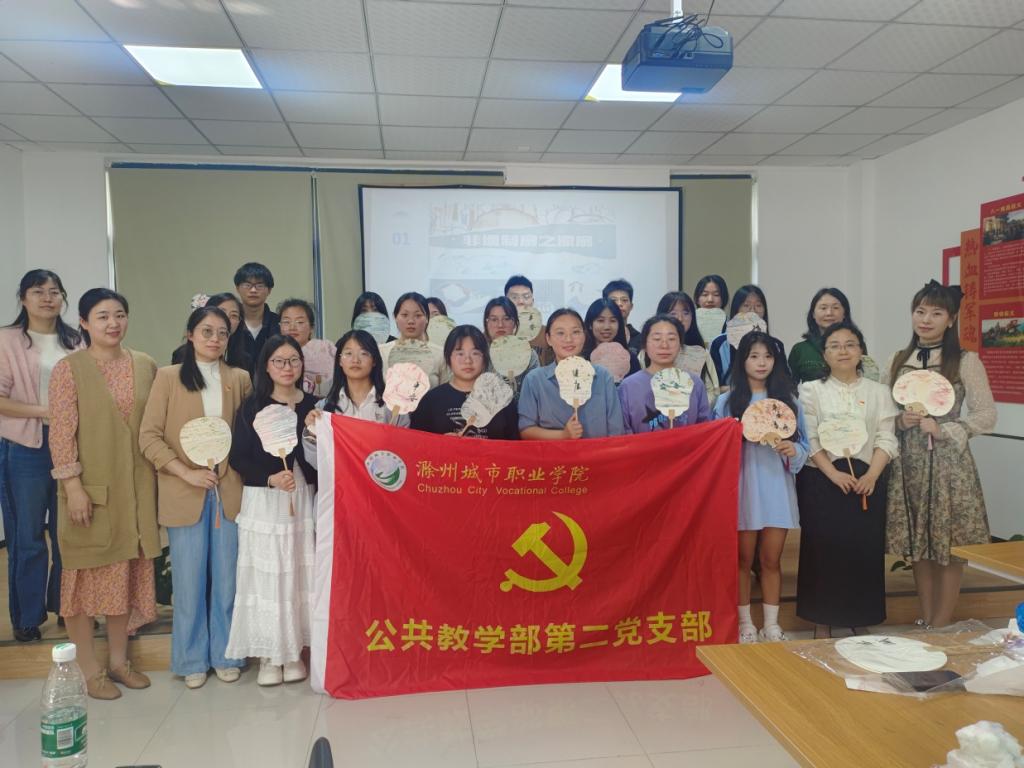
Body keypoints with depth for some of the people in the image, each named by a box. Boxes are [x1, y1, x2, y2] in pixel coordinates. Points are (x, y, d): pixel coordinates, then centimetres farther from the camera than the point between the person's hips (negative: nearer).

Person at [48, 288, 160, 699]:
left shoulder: (145, 365, 5)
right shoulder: (68, 369, -7)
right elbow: (61, 432, -10)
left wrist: (157, 478, 6)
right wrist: (73, 486, -15)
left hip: (135, 488, 4)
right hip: (90, 488, -4)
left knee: (127, 573, 12)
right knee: (86, 575, 6)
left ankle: (119, 660, 27)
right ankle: (89, 668, 19)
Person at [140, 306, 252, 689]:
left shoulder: (240, 379, 7)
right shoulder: (168, 377, 2)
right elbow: (148, 436, -3)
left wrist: (242, 471, -6)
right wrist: (186, 472, -12)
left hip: (229, 491, 2)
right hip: (185, 494, -1)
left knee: (227, 578, 8)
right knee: (189, 580, 6)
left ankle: (225, 655, 23)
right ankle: (193, 660, 21)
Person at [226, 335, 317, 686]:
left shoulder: (314, 405, 7)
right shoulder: (252, 406, 0)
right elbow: (237, 458, -5)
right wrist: (270, 478, -18)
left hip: (303, 500, 2)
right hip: (262, 502, -2)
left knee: (299, 575, 5)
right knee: (265, 575, 0)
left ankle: (293, 652, 17)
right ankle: (269, 655, 12)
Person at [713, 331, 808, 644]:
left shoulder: (788, 399, 8)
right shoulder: (727, 401, 2)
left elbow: (804, 445, 7)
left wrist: (793, 450, -14)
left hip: (777, 488, 2)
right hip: (742, 489, -1)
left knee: (771, 560, 9)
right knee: (744, 559, 7)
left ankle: (772, 625, 20)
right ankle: (745, 624, 18)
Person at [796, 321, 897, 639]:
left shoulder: (878, 392, 8)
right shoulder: (811, 390, 2)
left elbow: (886, 439, 2)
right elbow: (809, 438, -5)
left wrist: (871, 475, -12)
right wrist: (833, 473, -15)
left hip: (867, 480, 2)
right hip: (822, 480, -2)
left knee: (864, 549, 4)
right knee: (823, 548, 0)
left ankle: (860, 619, 19)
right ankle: (822, 621, 12)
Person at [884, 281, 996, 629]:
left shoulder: (965, 361, -4)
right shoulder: (898, 360, 8)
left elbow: (986, 416, -6)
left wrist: (941, 429, -16)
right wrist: (899, 421, -8)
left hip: (948, 463, -4)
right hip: (908, 463, 4)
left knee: (948, 547, 2)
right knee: (916, 544, 11)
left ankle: (941, 626, 15)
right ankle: (924, 621, 24)